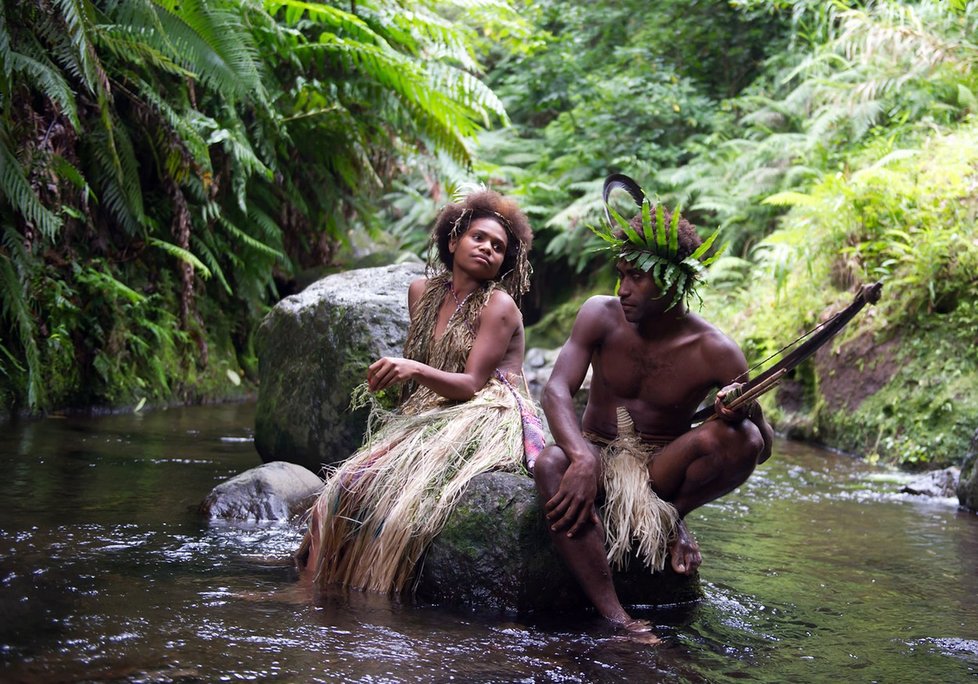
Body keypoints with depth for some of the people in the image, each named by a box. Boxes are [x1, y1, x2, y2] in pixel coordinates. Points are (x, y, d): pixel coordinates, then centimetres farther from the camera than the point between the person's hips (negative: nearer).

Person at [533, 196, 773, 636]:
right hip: (597, 456, 1)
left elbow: (764, 445, -8)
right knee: (550, 465, -36)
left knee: (741, 440, -30)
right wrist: (583, 459, -39)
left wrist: (741, 417, -34)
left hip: (662, 468, -1)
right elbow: (556, 391, -20)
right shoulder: (600, 316, -8)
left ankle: (674, 518, 0)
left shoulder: (714, 353, -11)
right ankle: (615, 618, -39)